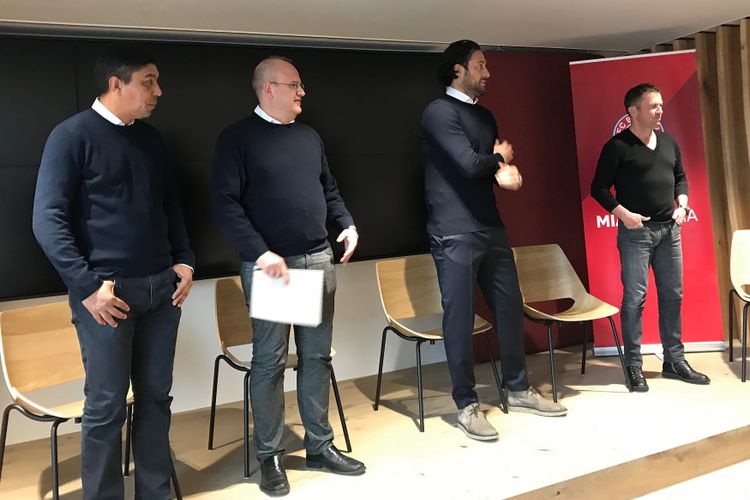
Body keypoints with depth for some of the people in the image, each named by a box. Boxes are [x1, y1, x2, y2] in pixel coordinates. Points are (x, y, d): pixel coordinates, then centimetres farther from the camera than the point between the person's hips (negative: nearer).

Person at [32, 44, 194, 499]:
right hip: (108, 291, -5)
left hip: (161, 289, 6)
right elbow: (48, 219, -10)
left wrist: (184, 260, 8)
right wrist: (87, 285, -15)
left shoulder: (151, 138, 12)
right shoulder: (72, 136, -6)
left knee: (156, 397, 12)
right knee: (106, 407, 3)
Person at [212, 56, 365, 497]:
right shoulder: (238, 138, -4)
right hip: (269, 263, -5)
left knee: (317, 356, 10)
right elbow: (226, 204, -11)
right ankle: (270, 456, 17)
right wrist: (261, 252, -20)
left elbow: (329, 189, 22)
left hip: (318, 259, 6)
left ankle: (320, 445, 24)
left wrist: (347, 224, 5)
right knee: (270, 360, 2)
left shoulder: (310, 136, 15)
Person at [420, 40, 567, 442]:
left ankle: (518, 391, 27)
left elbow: (500, 161, 17)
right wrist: (499, 159, 3)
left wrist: (507, 171, -8)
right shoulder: (439, 112, -8)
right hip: (455, 232, -8)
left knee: (510, 307, 12)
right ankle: (467, 405, 10)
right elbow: (469, 164, -19)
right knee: (460, 317, -2)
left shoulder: (485, 115, 19)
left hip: (491, 227, 8)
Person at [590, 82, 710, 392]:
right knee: (635, 298, -4)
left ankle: (674, 361, 20)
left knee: (672, 296, 10)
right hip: (636, 232, -6)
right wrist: (623, 213, -17)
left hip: (669, 230, 6)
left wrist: (682, 205, 4)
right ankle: (634, 365, 5)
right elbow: (598, 188, -8)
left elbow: (680, 177, 21)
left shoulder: (669, 142, 11)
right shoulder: (617, 146, -7)